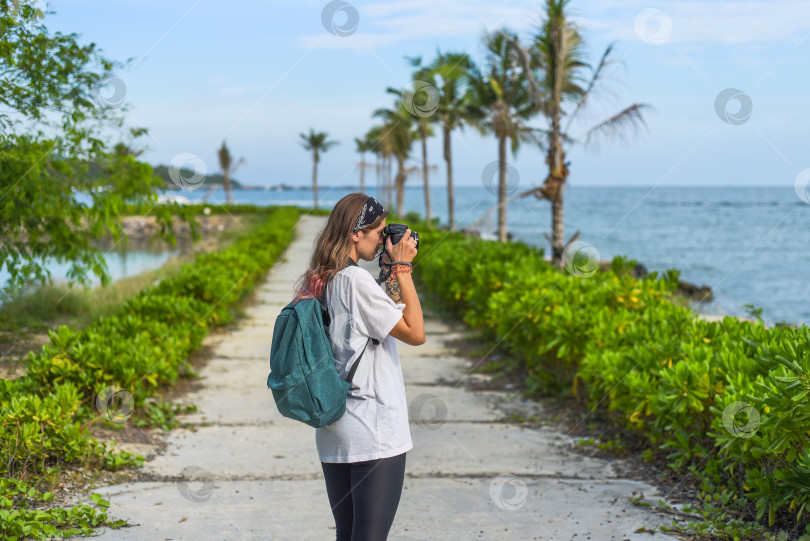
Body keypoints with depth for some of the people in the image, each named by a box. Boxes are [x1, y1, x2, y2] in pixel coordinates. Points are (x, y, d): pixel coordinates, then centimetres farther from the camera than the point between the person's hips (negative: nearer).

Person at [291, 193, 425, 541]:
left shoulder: (320, 281, 11)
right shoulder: (356, 280, -15)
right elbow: (415, 333, -13)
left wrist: (391, 271, 14)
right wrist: (402, 268, -9)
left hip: (332, 433, 9)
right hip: (374, 434, -9)